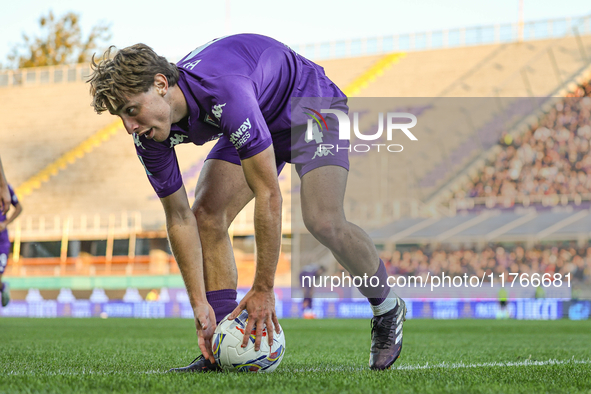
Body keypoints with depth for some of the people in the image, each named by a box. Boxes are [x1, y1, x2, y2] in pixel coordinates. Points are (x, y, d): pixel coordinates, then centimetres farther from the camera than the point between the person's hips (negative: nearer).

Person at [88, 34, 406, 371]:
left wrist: (263, 289, -37)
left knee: (322, 220, -25)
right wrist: (200, 303, -20)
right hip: (256, 124, 7)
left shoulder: (224, 91, -44)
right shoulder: (149, 136, -21)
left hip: (309, 105, -7)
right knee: (206, 213, -13)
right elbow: (179, 217, -13)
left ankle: (387, 308, 3)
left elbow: (268, 194, -41)